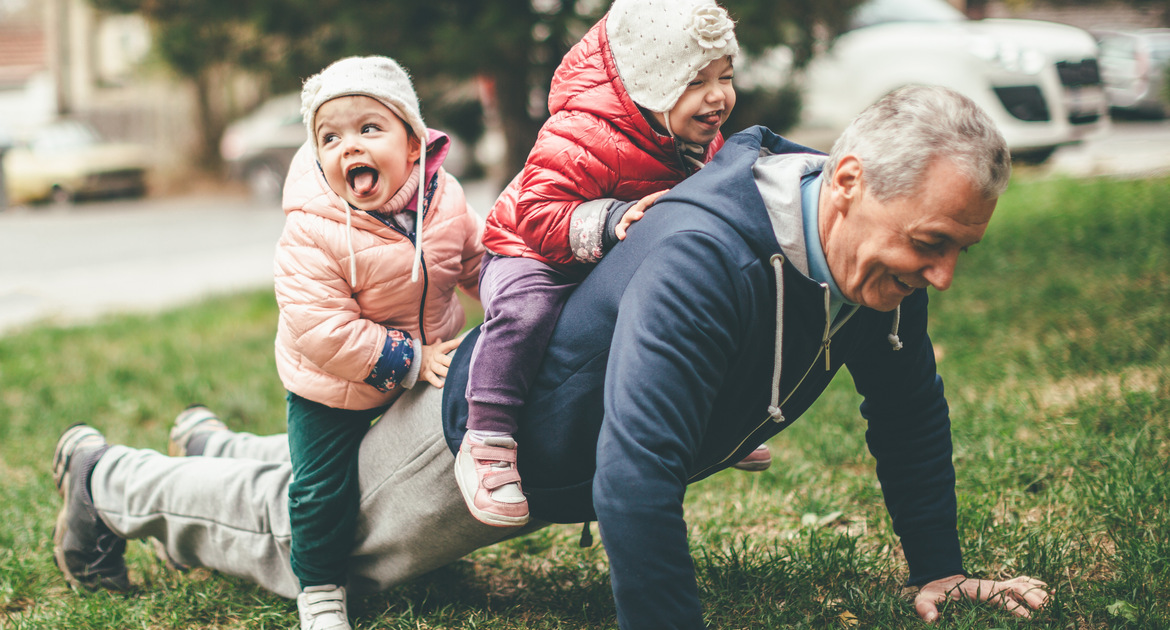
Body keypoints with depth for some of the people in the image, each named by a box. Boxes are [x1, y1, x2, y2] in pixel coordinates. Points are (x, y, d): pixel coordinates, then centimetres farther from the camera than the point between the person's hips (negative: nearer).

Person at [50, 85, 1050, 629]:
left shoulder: (881, 248, -18)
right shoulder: (702, 260, -45)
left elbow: (909, 410, -1)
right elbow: (635, 485, -49)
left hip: (569, 460, 8)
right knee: (305, 543, 16)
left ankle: (222, 452, 57)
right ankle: (108, 478, 39)